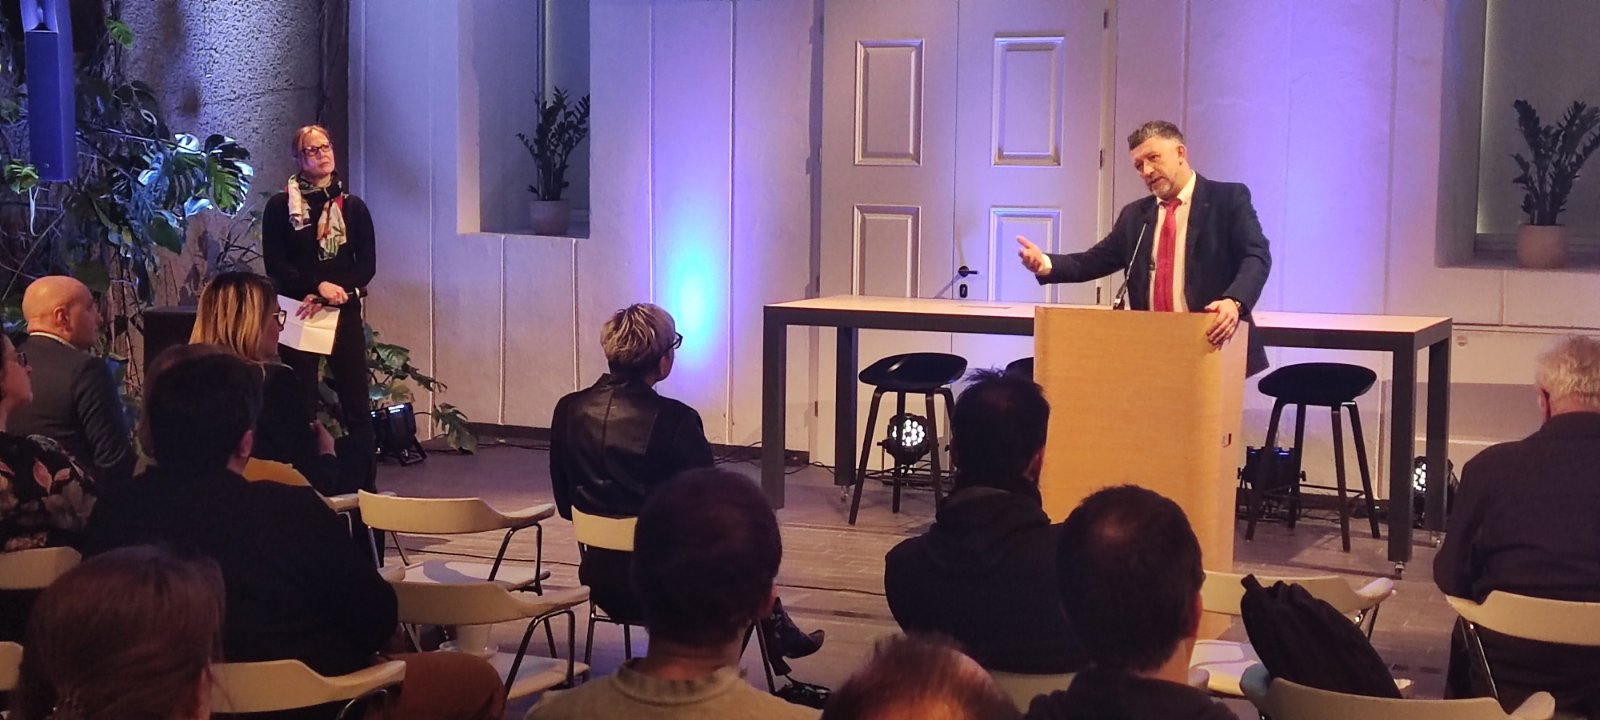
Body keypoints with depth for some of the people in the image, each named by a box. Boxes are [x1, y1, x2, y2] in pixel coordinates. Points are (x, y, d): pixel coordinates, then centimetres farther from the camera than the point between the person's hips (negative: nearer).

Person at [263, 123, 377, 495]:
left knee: (356, 403, 0)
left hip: (345, 313, 2)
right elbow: (275, 264, -4)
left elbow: (367, 264, 4)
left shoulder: (352, 206, 8)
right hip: (298, 316, -2)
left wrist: (338, 291, -12)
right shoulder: (280, 206, 2)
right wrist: (318, 286, -15)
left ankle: (364, 485, 5)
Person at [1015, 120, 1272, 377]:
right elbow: (1094, 261, 14)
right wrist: (1046, 263, -6)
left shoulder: (1229, 198, 1)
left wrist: (1234, 301, -30)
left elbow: (1256, 256, -11)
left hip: (1212, 345, -4)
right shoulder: (1134, 214, 18)